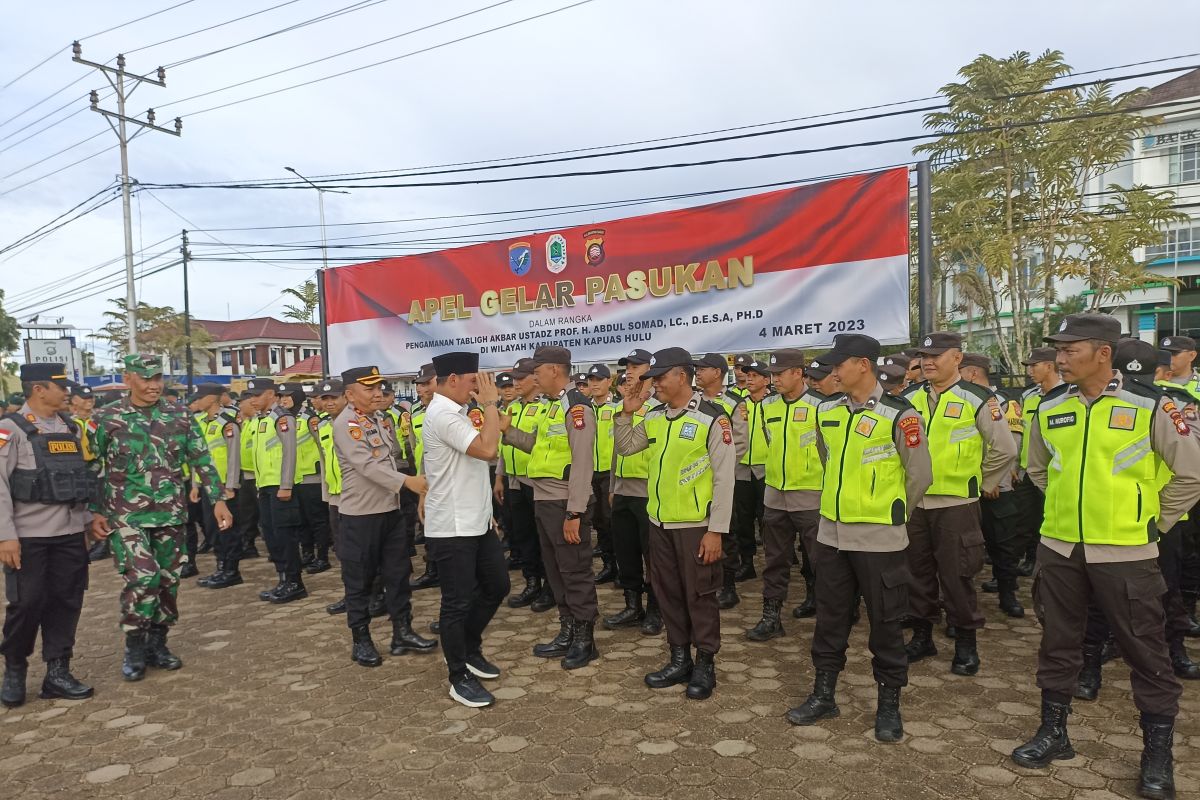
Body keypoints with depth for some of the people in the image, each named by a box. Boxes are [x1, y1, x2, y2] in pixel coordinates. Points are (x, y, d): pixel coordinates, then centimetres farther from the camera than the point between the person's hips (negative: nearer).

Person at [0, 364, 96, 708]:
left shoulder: (72, 428, 10)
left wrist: (85, 524, 15)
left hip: (70, 534, 5)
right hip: (28, 537, -5)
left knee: (66, 602, 8)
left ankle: (57, 672, 19)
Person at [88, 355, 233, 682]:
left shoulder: (180, 415, 3)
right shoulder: (106, 419, -2)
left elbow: (202, 460, 4)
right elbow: (92, 469, 3)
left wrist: (217, 500, -1)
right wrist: (95, 512, -2)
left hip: (171, 513, 3)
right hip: (126, 515, -3)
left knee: (167, 580, 8)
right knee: (142, 577, -14)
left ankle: (157, 643, 25)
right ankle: (134, 647, 6)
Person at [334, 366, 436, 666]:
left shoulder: (376, 420, 12)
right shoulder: (346, 424, -14)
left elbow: (394, 453, 23)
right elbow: (366, 465, -26)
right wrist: (407, 481, -33)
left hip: (390, 510, 8)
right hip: (360, 514, -8)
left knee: (398, 573, 10)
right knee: (359, 579, 4)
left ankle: (402, 632, 20)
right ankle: (361, 640, 16)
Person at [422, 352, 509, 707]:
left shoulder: (455, 412, 13)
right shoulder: (442, 415, -19)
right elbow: (487, 449, -29)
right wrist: (490, 404, -20)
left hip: (476, 522, 10)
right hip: (452, 528, -10)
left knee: (496, 586, 17)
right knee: (458, 602, 2)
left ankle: (469, 649, 35)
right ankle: (460, 677, 16)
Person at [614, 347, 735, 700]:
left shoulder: (712, 419, -14)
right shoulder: (654, 417, 5)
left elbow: (724, 479, -13)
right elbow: (625, 447, 18)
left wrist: (716, 530, -15)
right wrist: (627, 413, 0)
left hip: (695, 525, -6)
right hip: (659, 523, 7)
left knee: (699, 596, 5)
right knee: (668, 593, 15)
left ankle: (705, 665, 21)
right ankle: (680, 660, 29)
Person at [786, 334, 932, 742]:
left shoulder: (899, 415, -13)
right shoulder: (826, 412, 4)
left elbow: (920, 475, -3)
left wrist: (889, 513, 7)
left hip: (879, 538, -5)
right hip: (831, 532, 5)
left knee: (884, 622, 7)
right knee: (830, 617, 14)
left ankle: (889, 704, 23)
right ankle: (823, 695, 28)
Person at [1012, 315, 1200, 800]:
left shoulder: (1149, 407, -11)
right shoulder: (1048, 410, 1)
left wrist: (1155, 521, 2)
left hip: (1125, 553, -4)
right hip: (1058, 549, 4)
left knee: (1145, 651, 8)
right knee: (1057, 642, 13)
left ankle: (1158, 753, 24)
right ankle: (1053, 732, 29)